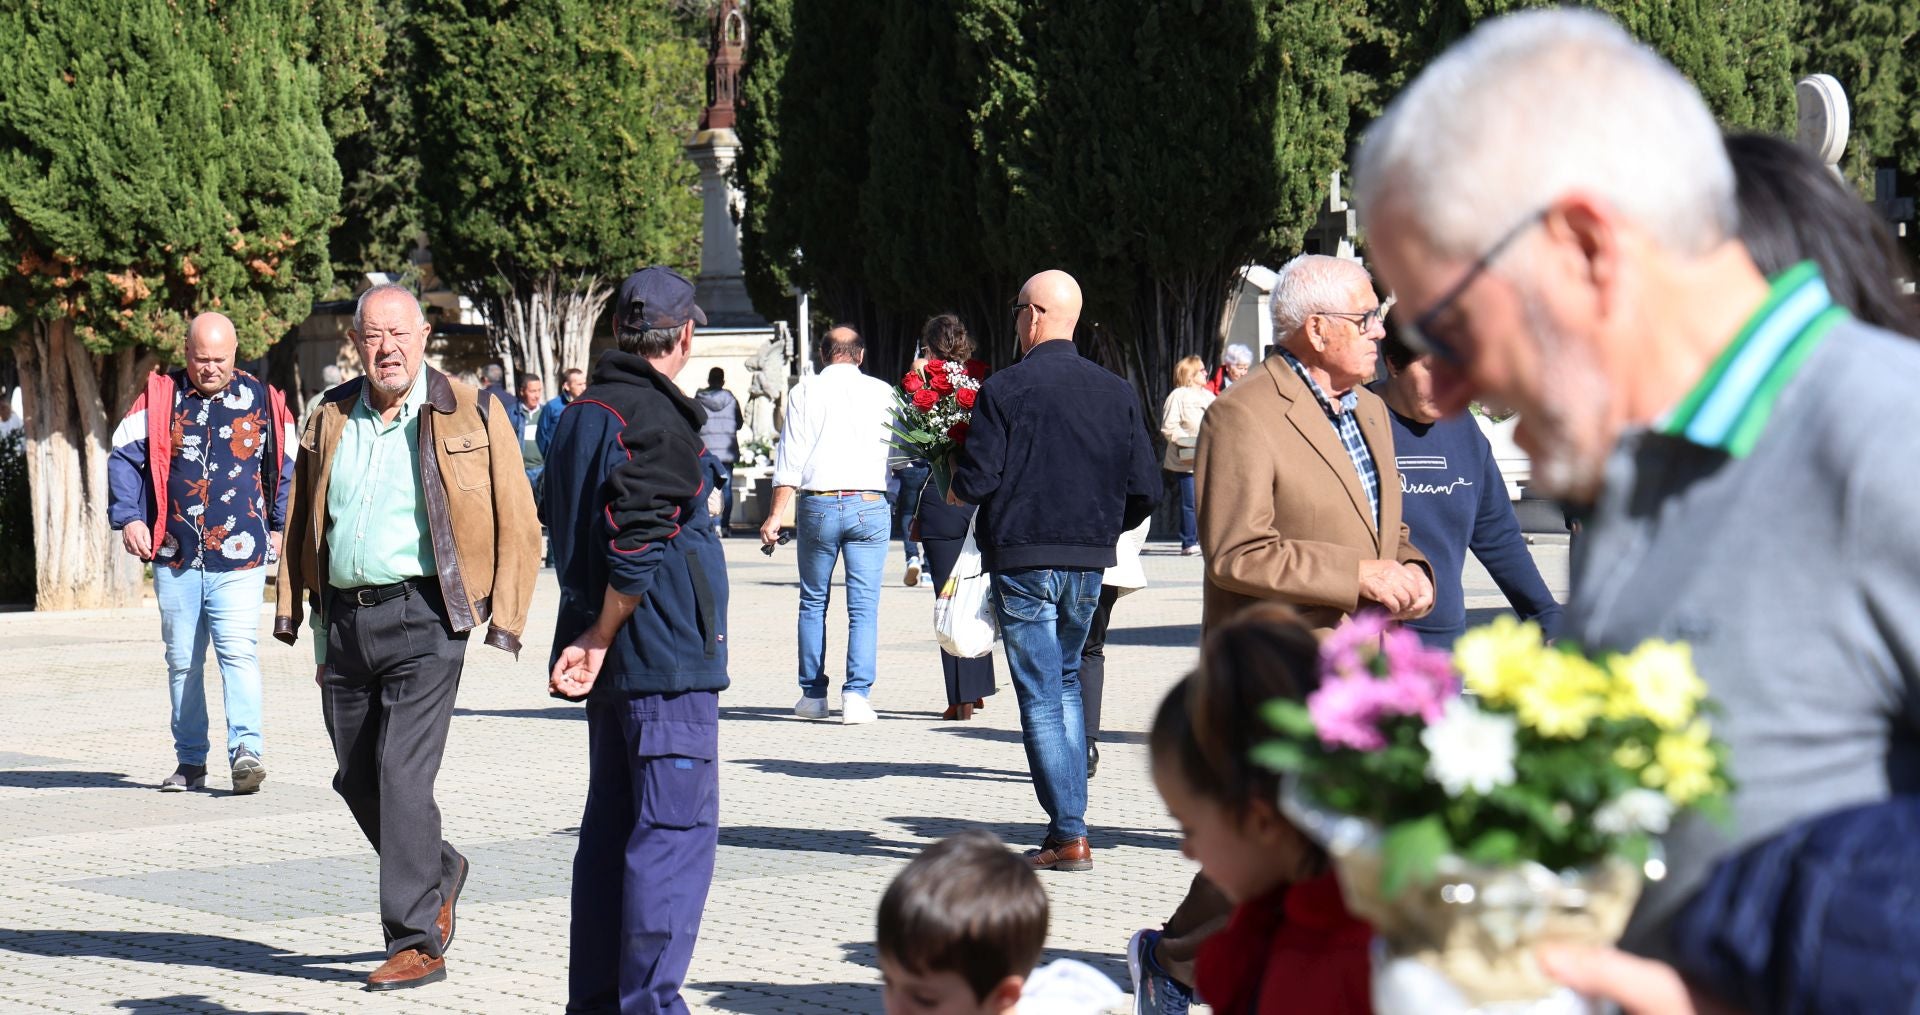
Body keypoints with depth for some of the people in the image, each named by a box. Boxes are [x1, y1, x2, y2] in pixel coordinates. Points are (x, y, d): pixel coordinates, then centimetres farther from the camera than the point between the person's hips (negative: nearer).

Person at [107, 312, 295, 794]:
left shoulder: (262, 402, 5)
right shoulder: (159, 398, 5)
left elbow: (289, 468, 17)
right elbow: (123, 458, 7)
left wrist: (279, 528, 19)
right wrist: (128, 518, -5)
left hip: (239, 559, -2)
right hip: (175, 558, 2)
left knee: (238, 650, -17)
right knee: (182, 661, 7)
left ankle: (246, 751, -22)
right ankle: (190, 761, 14)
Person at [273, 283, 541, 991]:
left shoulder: (471, 415, 0)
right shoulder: (330, 421, 13)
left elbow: (518, 527, 0)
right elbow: (301, 524, 21)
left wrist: (503, 621, -6)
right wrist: (292, 612, 14)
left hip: (422, 618, -5)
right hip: (343, 621, 6)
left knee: (402, 775, -12)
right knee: (356, 778, 12)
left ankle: (417, 943, -6)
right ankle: (438, 872, 37)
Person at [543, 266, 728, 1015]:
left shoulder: (581, 414, 15)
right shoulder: (655, 419, -14)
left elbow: (561, 527, 19)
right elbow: (638, 545, -22)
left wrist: (591, 637, 17)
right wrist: (601, 639, -13)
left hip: (612, 661, 9)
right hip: (666, 657, -9)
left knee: (611, 827, 14)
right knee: (677, 832, -7)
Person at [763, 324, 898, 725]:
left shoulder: (805, 391, 4)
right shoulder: (880, 392, 5)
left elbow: (790, 459, -1)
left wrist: (776, 515, 0)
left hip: (818, 504, 0)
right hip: (869, 504, 0)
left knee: (813, 602, 13)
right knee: (864, 606, 0)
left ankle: (813, 695, 14)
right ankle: (856, 695, -10)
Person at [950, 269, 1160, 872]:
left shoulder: (1006, 390, -10)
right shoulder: (1117, 392, 5)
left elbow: (974, 483, -14)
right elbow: (1145, 490, 3)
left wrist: (953, 491, 9)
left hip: (1023, 561, -5)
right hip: (1090, 562, 5)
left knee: (1040, 698, -1)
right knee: (1066, 685, 21)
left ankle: (1069, 837, -5)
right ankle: (1068, 819, 19)